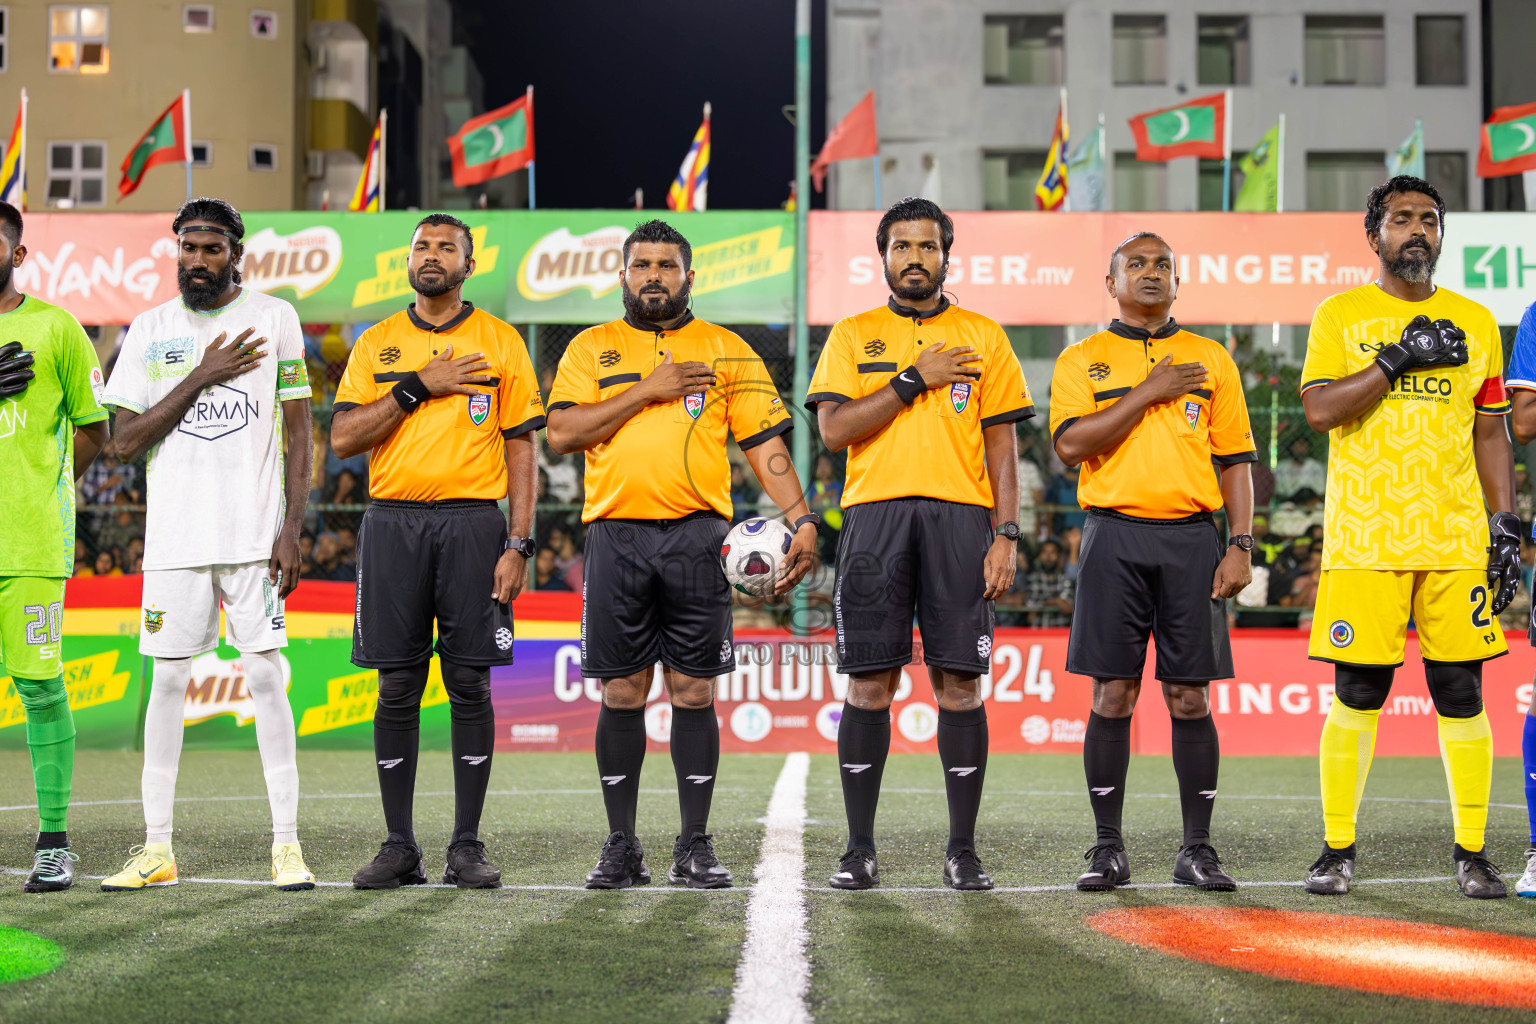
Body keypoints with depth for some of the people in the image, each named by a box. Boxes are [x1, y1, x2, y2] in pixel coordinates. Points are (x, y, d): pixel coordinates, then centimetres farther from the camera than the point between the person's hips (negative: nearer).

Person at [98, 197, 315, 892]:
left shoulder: (274, 318, 3)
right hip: (174, 535, 2)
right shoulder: (150, 329, 9)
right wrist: (200, 378, -8)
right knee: (168, 680, 4)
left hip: (254, 534, -2)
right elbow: (125, 443, 2)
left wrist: (292, 531, -7)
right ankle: (156, 848, 11)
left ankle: (287, 845, 1)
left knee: (266, 678, -4)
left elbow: (299, 435, 2)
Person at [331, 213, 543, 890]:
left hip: (473, 523, -1)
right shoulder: (376, 344, 11)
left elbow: (521, 447, 4)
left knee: (470, 684, -1)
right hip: (392, 523, 2)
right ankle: (399, 846, 9)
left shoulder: (500, 342, 7)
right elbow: (342, 438, 2)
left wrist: (518, 544, -5)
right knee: (398, 686, 2)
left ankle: (467, 846, 6)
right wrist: (418, 386, -8)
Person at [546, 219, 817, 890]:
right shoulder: (590, 349, 11)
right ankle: (621, 846, 12)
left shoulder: (727, 352, 11)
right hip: (616, 534, 0)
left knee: (693, 693, 1)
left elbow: (766, 444, 7)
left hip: (696, 537, 0)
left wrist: (801, 518, -6)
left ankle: (694, 846, 9)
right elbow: (561, 433, -2)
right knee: (621, 694, 3)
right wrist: (647, 389, -8)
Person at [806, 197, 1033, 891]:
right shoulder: (853, 335, 12)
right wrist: (915, 379, -8)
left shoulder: (983, 337, 12)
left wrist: (1006, 537, -1)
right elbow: (833, 428, -2)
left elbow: (1002, 446, 8)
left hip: (960, 517, 0)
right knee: (869, 682, -1)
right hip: (874, 514, 0)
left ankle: (963, 849, 7)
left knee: (959, 682, -1)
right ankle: (859, 849, 7)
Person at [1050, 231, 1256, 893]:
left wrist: (1240, 545, 1)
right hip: (1114, 538, -1)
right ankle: (1108, 848, 6)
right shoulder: (1082, 359, 8)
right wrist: (1148, 393, -9)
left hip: (1191, 539, 1)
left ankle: (1197, 849, 8)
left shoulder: (1210, 359, 14)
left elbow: (1235, 460, 11)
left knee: (1190, 697, 0)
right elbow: (1070, 445, -8)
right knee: (1113, 695, -1)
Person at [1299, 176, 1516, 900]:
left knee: (1461, 694, 2)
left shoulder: (1474, 321, 13)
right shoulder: (1340, 315, 6)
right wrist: (1399, 358, -14)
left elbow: (1491, 433, 15)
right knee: (1356, 695, -1)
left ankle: (1471, 852, 12)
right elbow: (1319, 409, -8)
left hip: (1457, 539, 2)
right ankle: (1337, 850, 10)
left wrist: (1506, 525, 7)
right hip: (1365, 540, -2)